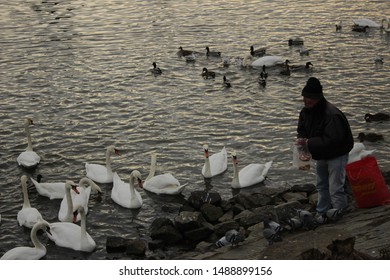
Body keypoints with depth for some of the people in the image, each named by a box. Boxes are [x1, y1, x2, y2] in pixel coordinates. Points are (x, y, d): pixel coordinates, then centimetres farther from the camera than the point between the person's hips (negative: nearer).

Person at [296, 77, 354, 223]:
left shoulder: (331, 115, -33)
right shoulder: (306, 111, -6)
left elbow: (332, 140, -36)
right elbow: (302, 128, 10)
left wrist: (308, 143, -32)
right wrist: (301, 138, -15)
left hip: (336, 155, -9)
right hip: (321, 155, 9)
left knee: (335, 188, -8)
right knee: (321, 186, 20)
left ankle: (338, 212, 7)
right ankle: (322, 212, 33)